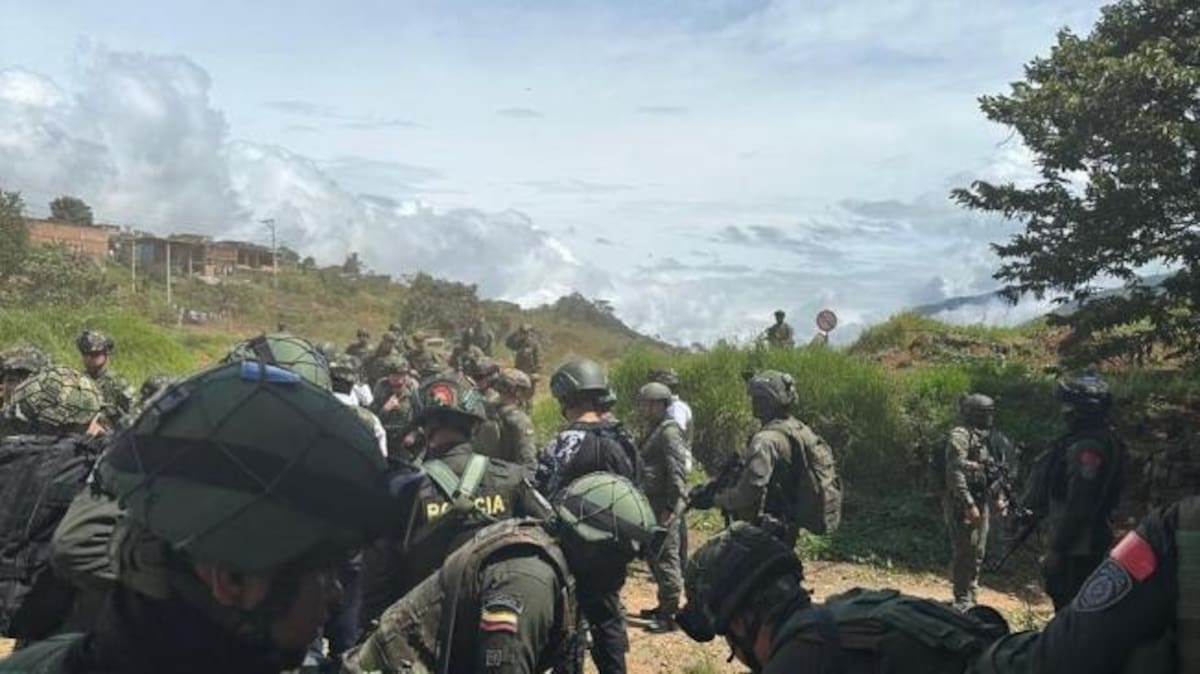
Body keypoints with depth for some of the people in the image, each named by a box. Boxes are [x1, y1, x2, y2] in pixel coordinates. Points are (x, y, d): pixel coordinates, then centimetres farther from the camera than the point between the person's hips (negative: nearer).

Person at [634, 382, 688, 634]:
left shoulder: (669, 432, -15)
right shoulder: (655, 431, 16)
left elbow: (677, 472, -21)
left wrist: (671, 508, -22)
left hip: (666, 506, -10)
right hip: (654, 504, 10)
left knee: (666, 557, -6)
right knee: (654, 556, 17)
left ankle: (670, 614, 0)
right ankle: (664, 605, 29)